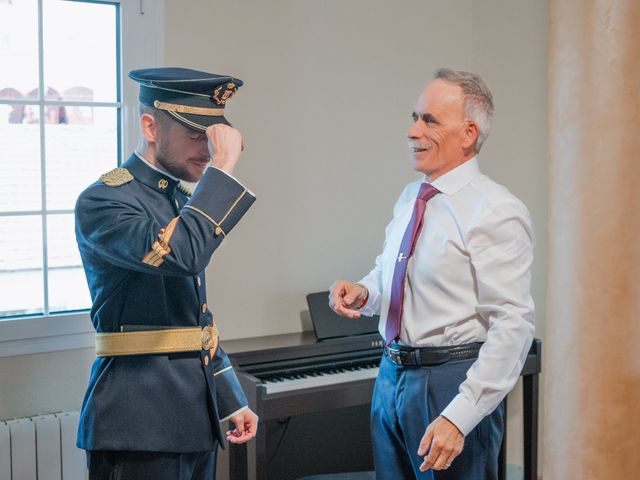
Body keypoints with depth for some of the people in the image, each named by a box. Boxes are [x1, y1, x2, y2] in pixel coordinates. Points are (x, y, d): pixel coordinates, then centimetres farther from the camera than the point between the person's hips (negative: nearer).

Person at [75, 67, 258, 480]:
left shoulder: (186, 201, 13)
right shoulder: (103, 202, -14)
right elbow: (181, 254, -33)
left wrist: (231, 401, 17)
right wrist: (224, 167, -24)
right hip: (141, 427, -8)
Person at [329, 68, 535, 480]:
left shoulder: (496, 211, -16)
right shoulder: (410, 197, 8)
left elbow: (513, 326, -20)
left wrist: (458, 417, -24)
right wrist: (363, 292, -1)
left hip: (451, 381, -7)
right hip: (392, 376, 7)